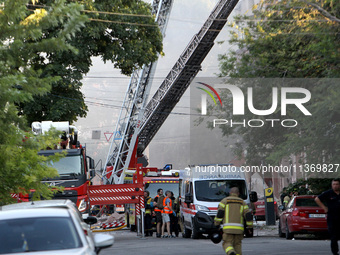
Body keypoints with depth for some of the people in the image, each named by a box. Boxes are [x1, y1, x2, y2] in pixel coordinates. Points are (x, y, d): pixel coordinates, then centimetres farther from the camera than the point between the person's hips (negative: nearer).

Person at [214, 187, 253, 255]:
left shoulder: (225, 201, 9)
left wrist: (217, 223, 6)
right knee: (237, 244, 15)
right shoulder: (242, 202, 14)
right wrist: (249, 226, 14)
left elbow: (220, 213, -2)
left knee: (227, 244, 0)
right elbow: (248, 215, 6)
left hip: (228, 228, -2)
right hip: (239, 228, 2)